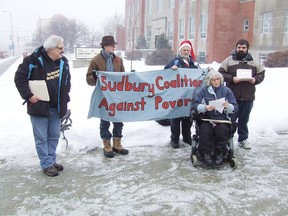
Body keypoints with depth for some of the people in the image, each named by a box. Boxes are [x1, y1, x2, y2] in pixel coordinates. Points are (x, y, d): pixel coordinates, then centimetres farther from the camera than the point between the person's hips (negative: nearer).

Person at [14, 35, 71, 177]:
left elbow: (67, 80, 18)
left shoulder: (63, 62, 4)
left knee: (54, 136, 15)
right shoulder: (33, 60, -15)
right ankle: (47, 165, 14)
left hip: (56, 107, 6)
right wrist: (28, 95, -16)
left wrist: (65, 95, 9)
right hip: (39, 106, -6)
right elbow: (19, 78, -11)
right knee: (41, 138, 3)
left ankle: (52, 160, 30)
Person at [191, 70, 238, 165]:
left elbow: (235, 108, 4)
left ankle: (220, 153, -10)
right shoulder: (204, 90, 6)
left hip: (222, 119, 1)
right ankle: (206, 153, -12)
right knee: (205, 130, -30)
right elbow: (194, 105, -2)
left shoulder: (226, 90, 9)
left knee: (222, 130, -30)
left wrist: (228, 106, -19)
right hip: (207, 118, 0)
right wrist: (205, 107, -21)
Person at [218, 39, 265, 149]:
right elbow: (221, 73, -2)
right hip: (232, 96, -2)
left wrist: (255, 79, -9)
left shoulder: (254, 62, 10)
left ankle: (243, 139, 26)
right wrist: (231, 78, -17)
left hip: (248, 97, 3)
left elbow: (261, 74, 12)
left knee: (244, 119, 12)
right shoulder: (228, 60, 2)